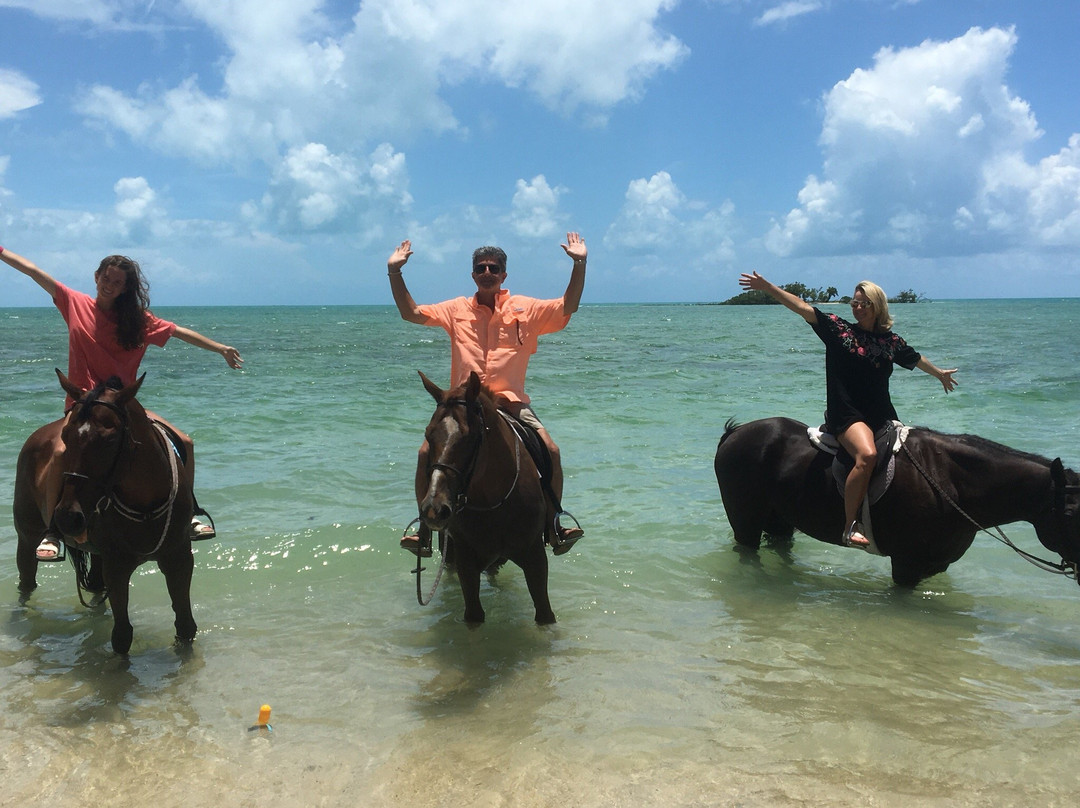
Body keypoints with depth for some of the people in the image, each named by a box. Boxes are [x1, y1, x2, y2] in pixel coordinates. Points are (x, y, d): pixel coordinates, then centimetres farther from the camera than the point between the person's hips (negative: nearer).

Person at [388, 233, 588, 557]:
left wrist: (579, 264, -12)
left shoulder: (525, 308, 8)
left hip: (511, 402, -1)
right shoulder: (457, 310, 12)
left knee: (550, 450, -22)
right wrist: (395, 271, 2)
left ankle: (554, 527, -8)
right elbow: (411, 313, 11)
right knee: (427, 452, -20)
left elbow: (568, 307, -1)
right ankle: (424, 531, -9)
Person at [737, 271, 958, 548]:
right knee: (867, 455, -31)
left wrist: (940, 373, 47)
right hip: (846, 414, -6)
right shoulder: (839, 328, 1)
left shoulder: (892, 341, 12)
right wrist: (767, 287, -14)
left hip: (884, 416, 6)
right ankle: (849, 527, -29)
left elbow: (917, 359, 31)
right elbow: (802, 307, -6)